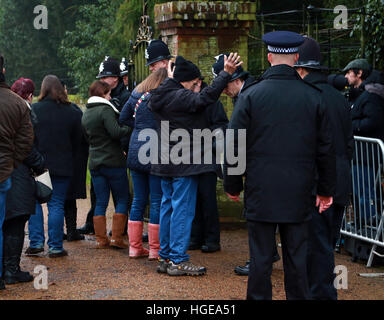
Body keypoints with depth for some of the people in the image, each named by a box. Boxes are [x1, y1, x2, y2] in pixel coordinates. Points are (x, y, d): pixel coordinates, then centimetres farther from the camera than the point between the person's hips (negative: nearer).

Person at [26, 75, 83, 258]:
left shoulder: (33, 110, -6)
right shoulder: (71, 112, 1)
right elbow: (77, 142, 8)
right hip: (62, 166, 1)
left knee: (34, 202, 10)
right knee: (56, 205, 4)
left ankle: (36, 242, 5)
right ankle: (55, 247, 4)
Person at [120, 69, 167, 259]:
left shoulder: (136, 94, 9)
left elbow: (123, 118, 16)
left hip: (135, 153, 6)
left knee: (138, 200, 13)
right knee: (157, 201, 1)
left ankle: (135, 247, 16)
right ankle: (155, 249, 5)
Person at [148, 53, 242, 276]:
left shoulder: (163, 96, 12)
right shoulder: (181, 97, -17)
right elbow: (206, 97, -30)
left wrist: (170, 78, 46)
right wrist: (226, 74, -32)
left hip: (166, 163, 10)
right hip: (183, 164, -10)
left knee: (168, 207, 14)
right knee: (182, 210, -6)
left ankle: (165, 257, 19)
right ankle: (178, 260, -5)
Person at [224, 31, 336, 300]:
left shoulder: (251, 96, -6)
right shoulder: (313, 97, 0)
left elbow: (235, 146, -4)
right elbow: (326, 149, 4)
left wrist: (233, 185, 8)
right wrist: (326, 189, 14)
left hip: (261, 193, -1)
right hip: (299, 196, 2)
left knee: (261, 258, 5)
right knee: (297, 259, 9)